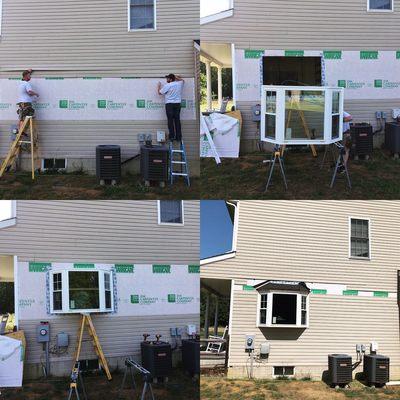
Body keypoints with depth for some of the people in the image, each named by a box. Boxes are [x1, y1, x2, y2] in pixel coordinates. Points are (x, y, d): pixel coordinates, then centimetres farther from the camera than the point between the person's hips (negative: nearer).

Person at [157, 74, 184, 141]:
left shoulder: (167, 86, -7)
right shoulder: (179, 84, 7)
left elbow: (160, 92, 4)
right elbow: (182, 80, 31)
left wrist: (159, 86, 21)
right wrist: (175, 76, 32)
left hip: (169, 104, -4)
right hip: (177, 104, 4)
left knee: (170, 121, -2)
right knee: (177, 120, 5)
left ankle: (172, 136, -4)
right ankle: (179, 137, 3)